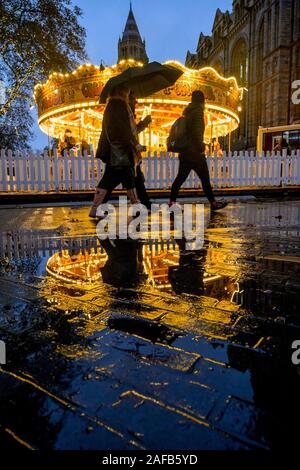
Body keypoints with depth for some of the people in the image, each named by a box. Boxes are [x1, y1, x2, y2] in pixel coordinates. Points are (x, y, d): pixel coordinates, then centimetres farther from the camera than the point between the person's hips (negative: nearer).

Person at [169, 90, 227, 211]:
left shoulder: (187, 110, 17)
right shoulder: (198, 110, -8)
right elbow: (197, 130, -18)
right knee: (205, 178, -1)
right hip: (194, 151, -8)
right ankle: (213, 203, 6)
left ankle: (172, 202, 7)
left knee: (181, 177, 9)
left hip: (184, 150, 8)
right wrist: (201, 147, -12)